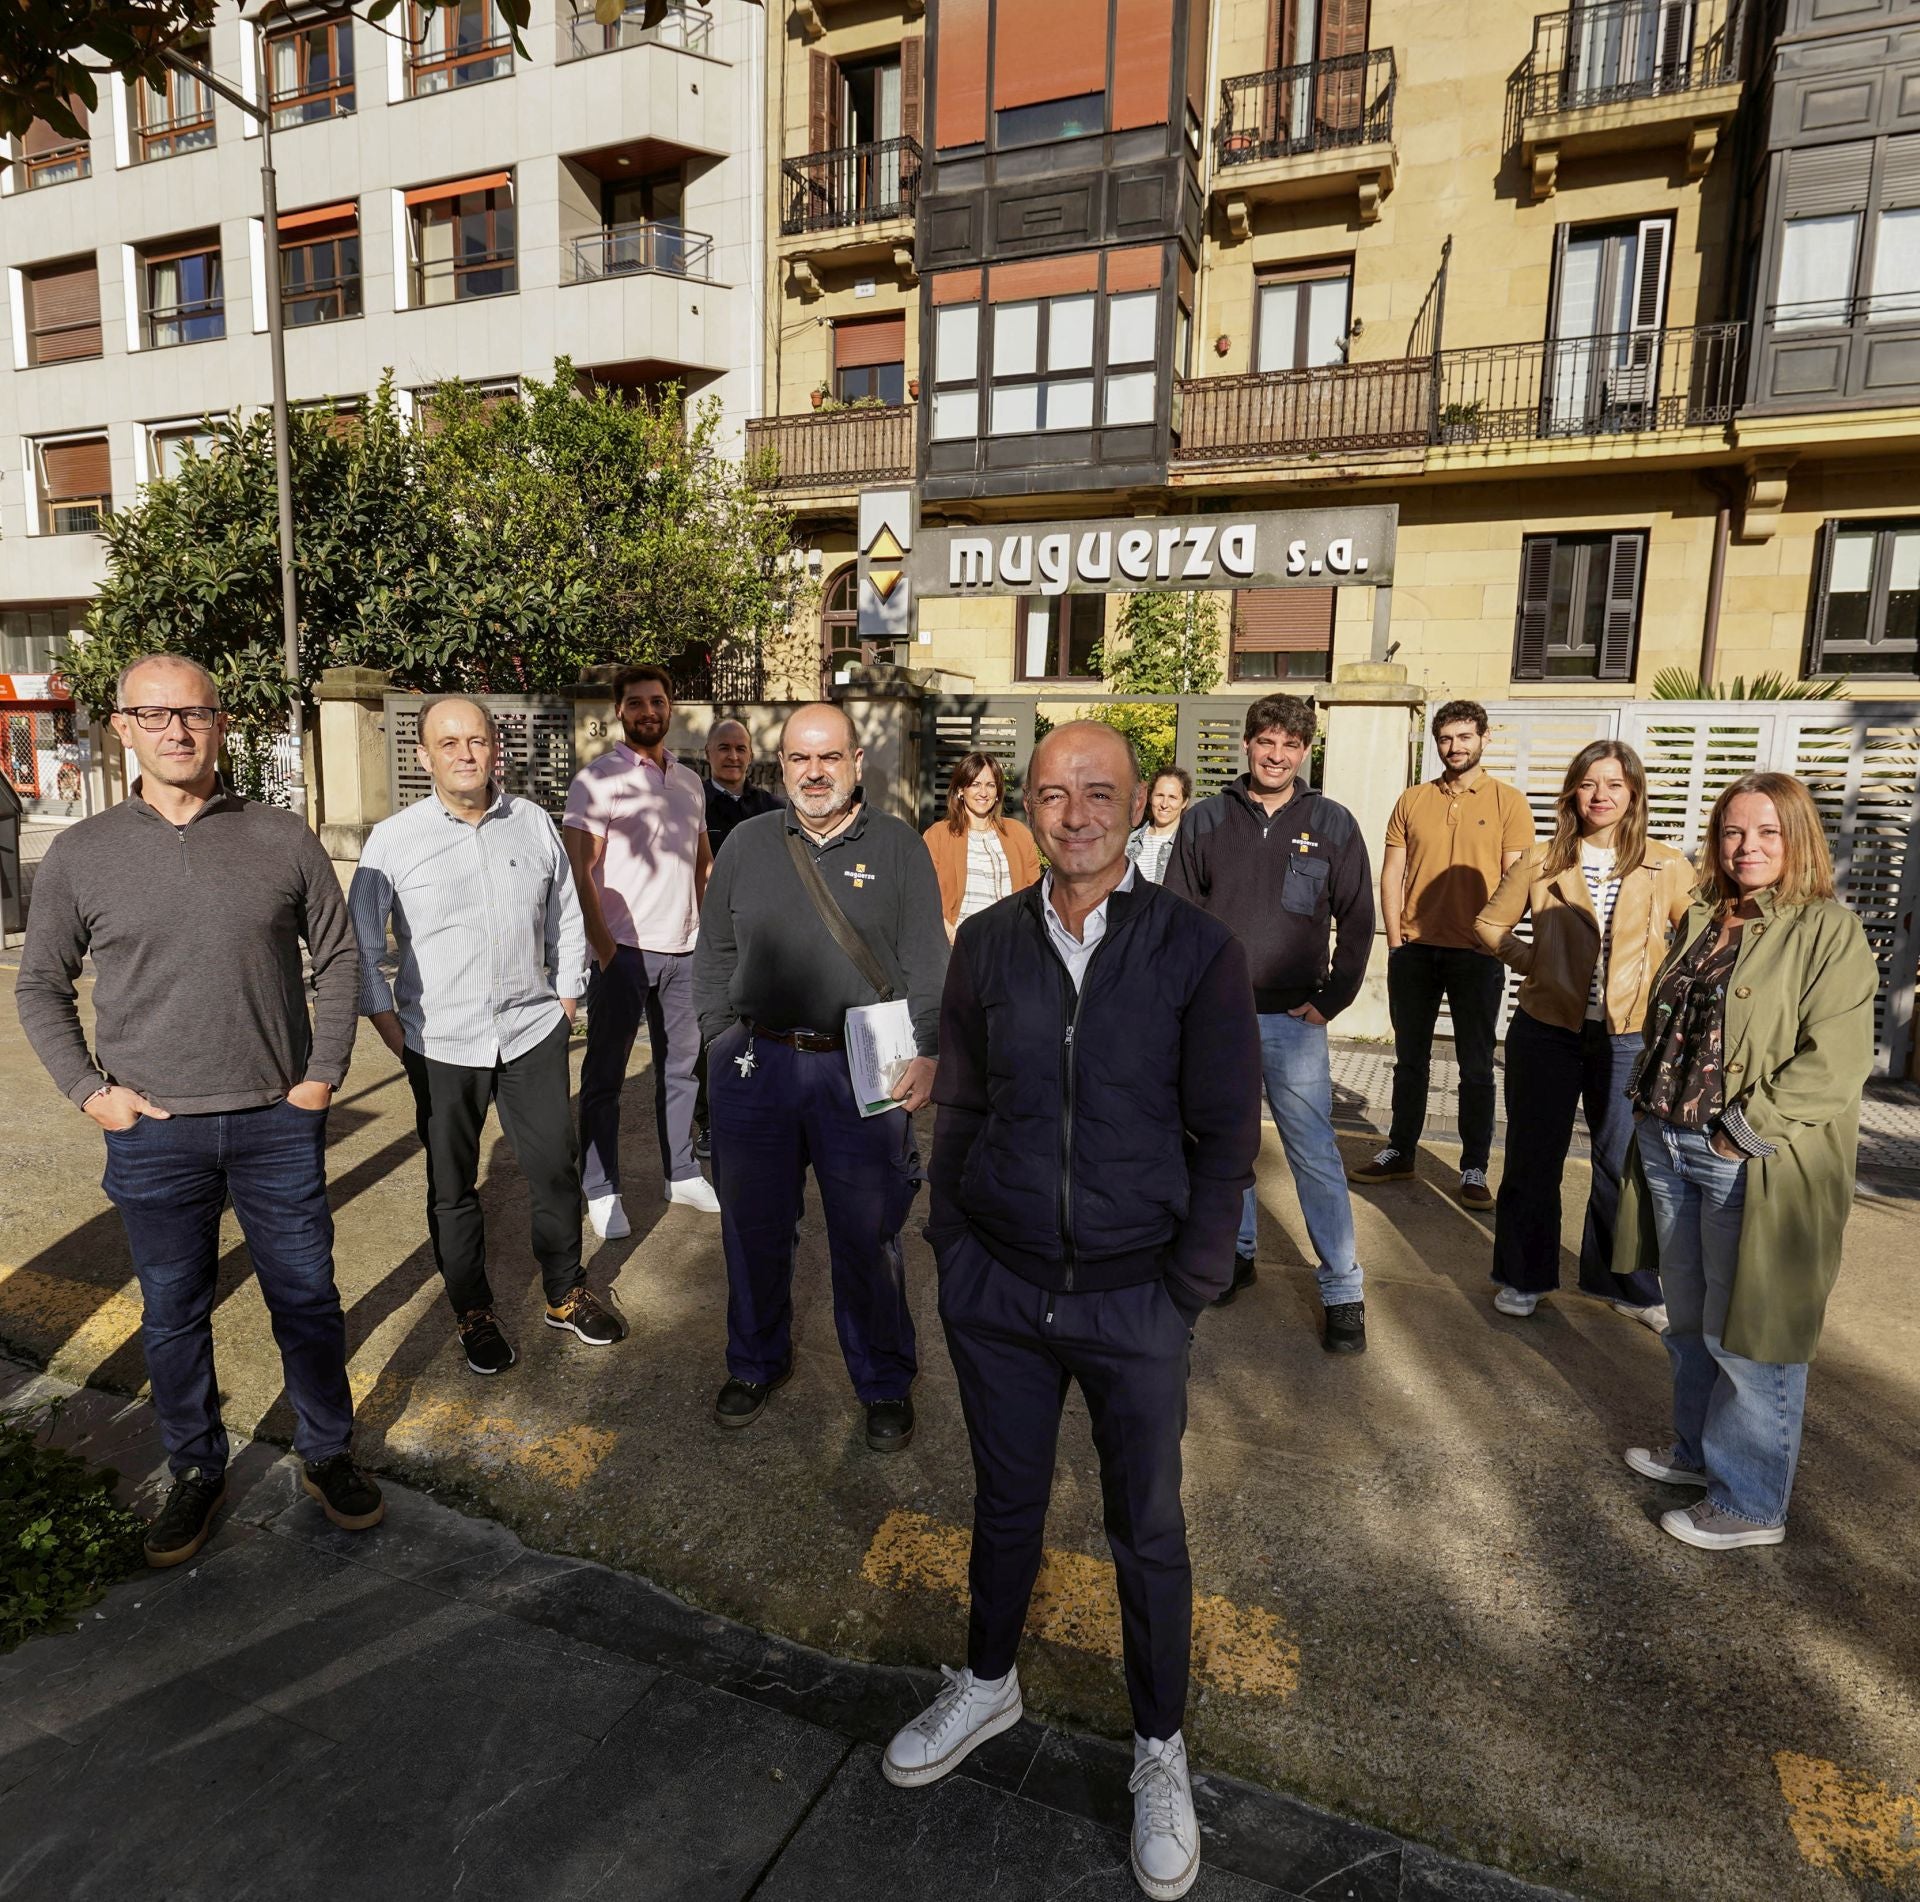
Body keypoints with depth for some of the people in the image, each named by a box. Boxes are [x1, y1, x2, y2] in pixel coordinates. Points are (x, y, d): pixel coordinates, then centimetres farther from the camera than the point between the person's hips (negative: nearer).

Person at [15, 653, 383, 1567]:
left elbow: (336, 958, 4)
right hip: (152, 1133, 1)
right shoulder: (80, 855, -1)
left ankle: (327, 1454, 30)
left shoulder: (282, 840, -3)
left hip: (277, 1123, 0)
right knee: (172, 1314, 14)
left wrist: (321, 1076, -2)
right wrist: (90, 1090, -3)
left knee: (307, 1300, 10)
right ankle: (196, 1471, 34)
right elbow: (39, 986, 8)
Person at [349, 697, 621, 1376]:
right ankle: (474, 1312, 31)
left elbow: (566, 920, 12)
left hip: (533, 1032, 2)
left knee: (556, 1170, 10)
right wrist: (390, 1028, -2)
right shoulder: (392, 841, -5)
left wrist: (566, 1001, 10)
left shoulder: (535, 825, 2)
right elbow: (360, 945, 1)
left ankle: (566, 1293, 31)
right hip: (441, 1045, -1)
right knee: (452, 1187, 11)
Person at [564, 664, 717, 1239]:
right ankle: (601, 1191, 16)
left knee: (681, 1066, 14)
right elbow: (580, 872, -11)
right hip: (624, 950, -6)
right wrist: (605, 950, -15)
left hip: (684, 950, 6)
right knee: (604, 1076, 5)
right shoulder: (598, 779, -6)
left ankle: (682, 1174, 28)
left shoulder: (690, 781, 12)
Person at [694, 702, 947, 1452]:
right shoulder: (747, 844, 9)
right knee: (754, 1228, 14)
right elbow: (714, 953, 13)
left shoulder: (899, 846, 2)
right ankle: (756, 1363, 37)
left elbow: (927, 963, 0)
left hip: (864, 1073, -2)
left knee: (867, 1237, 6)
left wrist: (925, 1052, -9)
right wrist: (721, 1039, 6)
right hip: (755, 1065, 3)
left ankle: (885, 1383, 27)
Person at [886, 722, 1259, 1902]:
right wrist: (953, 1249, 3)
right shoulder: (988, 944, -2)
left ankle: (1161, 1753, 39)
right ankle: (990, 1685, 48)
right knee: (1007, 1502, 21)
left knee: (1150, 1531, 15)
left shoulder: (1199, 951, -11)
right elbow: (960, 1109, 6)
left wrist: (1185, 1292, -7)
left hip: (1134, 1303, -2)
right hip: (996, 1287, 2)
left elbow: (1226, 1137, -6)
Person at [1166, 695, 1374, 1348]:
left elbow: (1357, 921, 5)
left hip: (1293, 1019, -2)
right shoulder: (1205, 820, 4)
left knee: (1314, 1153, -4)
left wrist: (1332, 1001, -2)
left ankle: (1344, 1288, 6)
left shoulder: (1332, 823, 2)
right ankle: (1236, 1252, 30)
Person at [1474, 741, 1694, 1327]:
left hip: (1628, 1037, 0)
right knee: (1533, 1159, 9)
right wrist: (1531, 963, -4)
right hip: (1546, 1031, 0)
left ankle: (1627, 1284, 28)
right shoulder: (1542, 863, 0)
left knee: (1624, 1164, 8)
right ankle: (1523, 1276, 25)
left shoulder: (1668, 867, -1)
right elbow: (1490, 922, 9)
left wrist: (1664, 982, -5)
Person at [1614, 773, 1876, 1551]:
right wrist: (1653, 1106, 7)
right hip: (1669, 1145, 7)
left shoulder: (1829, 931, -10)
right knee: (1689, 1323, 20)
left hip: (1756, 1167, -7)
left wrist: (1745, 1131, -19)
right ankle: (1698, 1451, 39)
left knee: (1745, 1335, 3)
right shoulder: (1702, 921, 11)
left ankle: (1749, 1504, 20)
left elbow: (1832, 1062, -18)